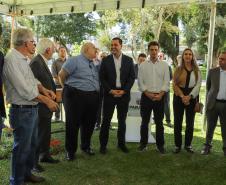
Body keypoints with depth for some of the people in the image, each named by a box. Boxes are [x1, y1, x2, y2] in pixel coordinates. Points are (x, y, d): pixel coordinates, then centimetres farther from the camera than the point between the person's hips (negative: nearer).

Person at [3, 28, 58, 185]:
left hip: (32, 109, 10)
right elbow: (25, 89, -24)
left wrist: (44, 90, -2)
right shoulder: (12, 59, -19)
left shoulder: (24, 59, 10)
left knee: (32, 144, 21)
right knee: (21, 148, 4)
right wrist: (46, 100, -19)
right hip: (22, 111, -10)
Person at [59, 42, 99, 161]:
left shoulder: (94, 64, 14)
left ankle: (86, 146, 33)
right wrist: (67, 89, 4)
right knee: (72, 124, 2)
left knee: (89, 124, 14)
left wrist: (96, 90, 13)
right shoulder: (74, 60, -8)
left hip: (93, 97, 7)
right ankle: (70, 151, 15)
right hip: (75, 96, -7)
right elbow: (61, 75, -6)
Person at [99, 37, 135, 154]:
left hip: (124, 94, 1)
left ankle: (121, 143, 22)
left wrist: (124, 91, -9)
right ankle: (103, 144, 12)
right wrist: (111, 90, -10)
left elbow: (132, 77, 2)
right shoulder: (106, 60, 1)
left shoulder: (128, 60, 4)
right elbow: (102, 77, -1)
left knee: (122, 120, 10)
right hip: (109, 93, -1)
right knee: (106, 120, 2)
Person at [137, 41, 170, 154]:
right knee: (145, 121, 7)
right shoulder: (143, 65, 4)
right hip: (146, 96, 0)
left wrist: (161, 94, -11)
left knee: (159, 122, 7)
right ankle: (143, 143, 18)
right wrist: (148, 93, -11)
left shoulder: (164, 65, 5)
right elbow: (140, 82, 0)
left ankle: (160, 145, 17)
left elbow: (166, 82, 1)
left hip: (160, 97, 0)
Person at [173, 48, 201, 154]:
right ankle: (178, 145, 12)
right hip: (179, 97, 0)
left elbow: (198, 85, -3)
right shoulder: (178, 69, 4)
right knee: (178, 122, 2)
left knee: (190, 123, 5)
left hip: (192, 98, 0)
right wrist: (182, 96, -14)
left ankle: (188, 145, 17)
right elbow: (174, 84, -2)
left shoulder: (197, 70, 5)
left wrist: (189, 96, -15)